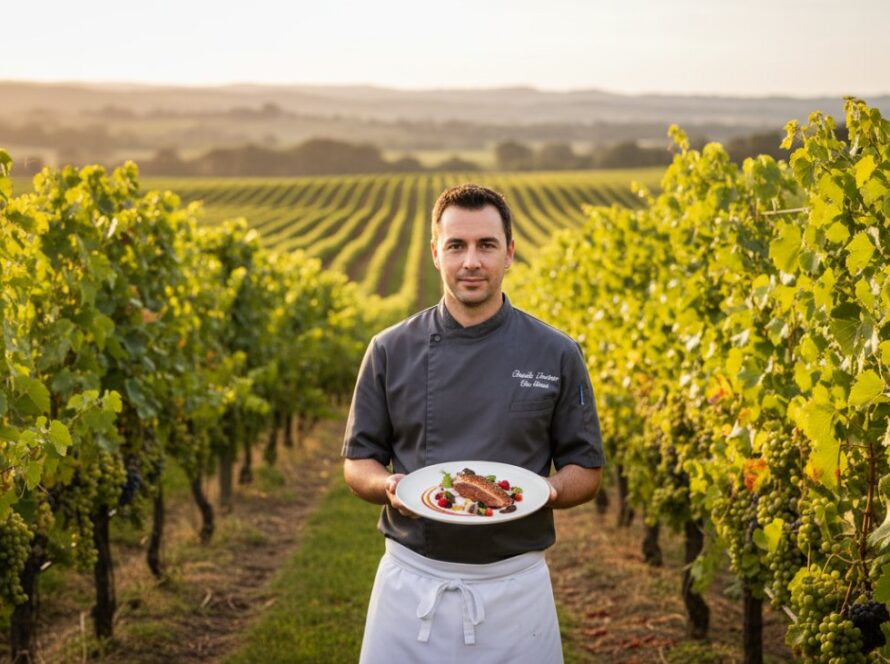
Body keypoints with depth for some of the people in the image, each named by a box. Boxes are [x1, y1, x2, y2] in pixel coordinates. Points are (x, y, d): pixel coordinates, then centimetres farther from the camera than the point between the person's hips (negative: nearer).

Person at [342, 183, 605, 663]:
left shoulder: (557, 354, -2)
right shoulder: (390, 351, 0)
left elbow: (585, 470, 4)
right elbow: (358, 462, 6)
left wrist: (548, 491, -16)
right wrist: (389, 486, -15)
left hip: (515, 587, 0)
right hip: (412, 582, 1)